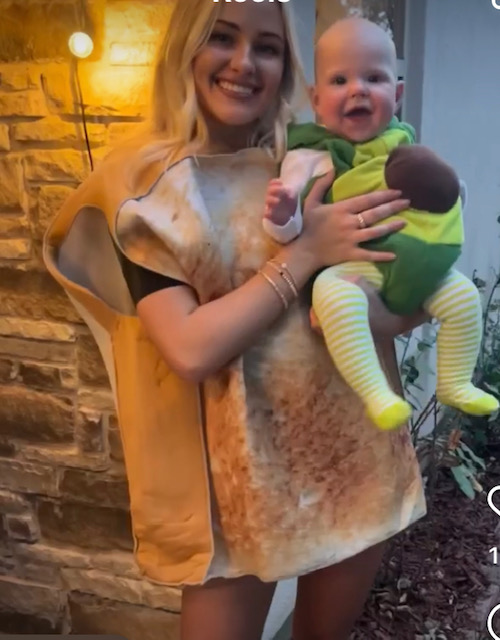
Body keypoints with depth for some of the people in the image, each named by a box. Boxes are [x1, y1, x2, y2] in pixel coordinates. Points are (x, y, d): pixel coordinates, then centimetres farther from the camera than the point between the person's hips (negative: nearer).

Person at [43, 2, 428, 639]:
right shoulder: (144, 186, -9)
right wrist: (305, 254, -19)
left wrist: (360, 310, -19)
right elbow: (190, 349, -21)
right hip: (238, 465, -3)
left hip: (352, 446, 4)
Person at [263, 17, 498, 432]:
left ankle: (455, 384, 13)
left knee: (463, 293, -6)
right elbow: (292, 225, -10)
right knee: (334, 293, -36)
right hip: (343, 264, -5)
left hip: (409, 260, 6)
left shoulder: (403, 144, 12)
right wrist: (280, 216, -31)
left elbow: (429, 198, 28)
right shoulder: (311, 154, -3)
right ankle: (376, 393, -27)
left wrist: (443, 192, 7)